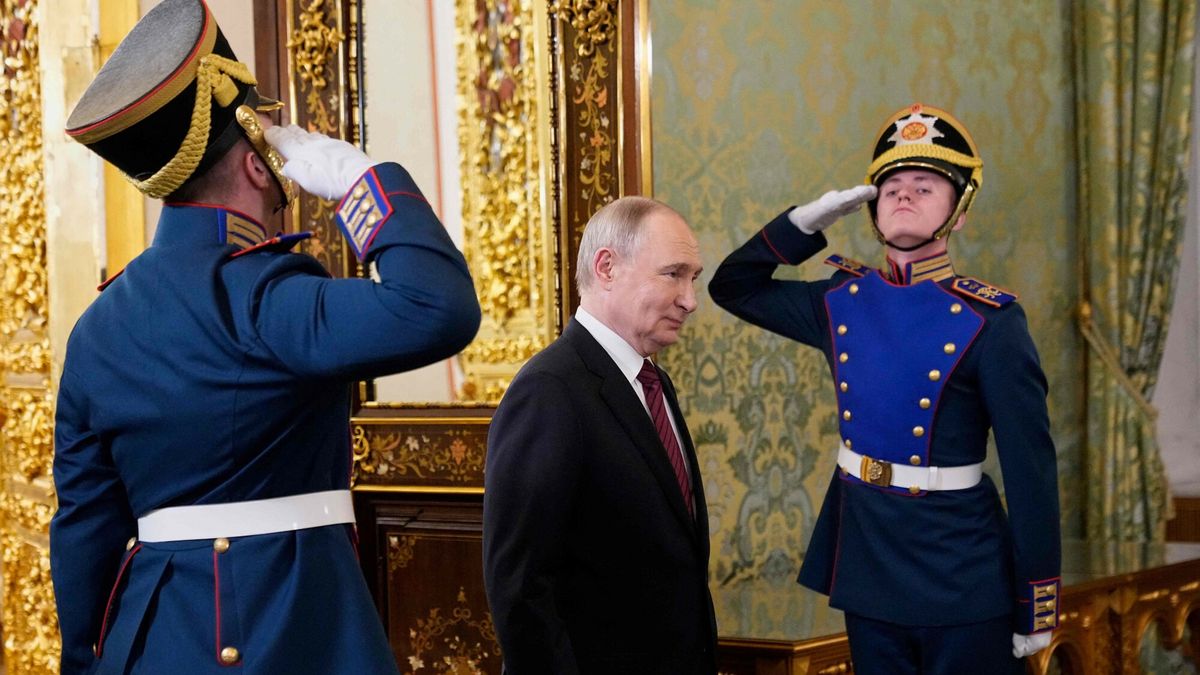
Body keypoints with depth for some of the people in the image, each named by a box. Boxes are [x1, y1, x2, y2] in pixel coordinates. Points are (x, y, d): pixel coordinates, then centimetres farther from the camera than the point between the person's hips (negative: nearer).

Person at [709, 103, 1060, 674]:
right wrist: (806, 223, 0)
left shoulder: (988, 322, -12)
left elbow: (1030, 471, -11)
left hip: (962, 583, -5)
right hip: (865, 557, 5)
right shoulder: (841, 301, 3)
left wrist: (1038, 608, -11)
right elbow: (733, 285, 16)